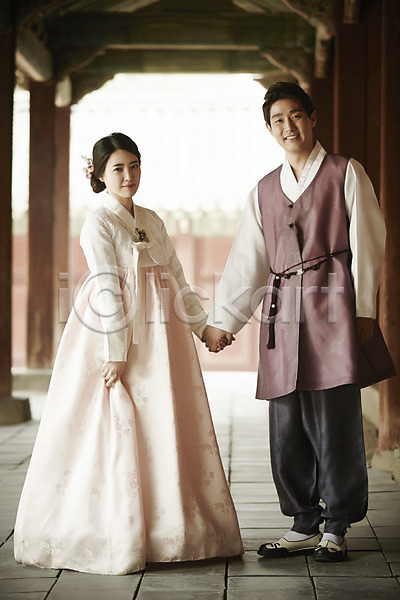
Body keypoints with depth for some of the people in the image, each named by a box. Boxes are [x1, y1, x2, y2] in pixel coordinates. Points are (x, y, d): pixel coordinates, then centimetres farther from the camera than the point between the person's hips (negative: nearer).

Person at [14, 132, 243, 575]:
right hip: (120, 339, -7)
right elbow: (107, 290, -13)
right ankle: (117, 538, 3)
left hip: (162, 337, 7)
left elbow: (177, 279, 19)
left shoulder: (152, 221, 16)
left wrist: (204, 325, 13)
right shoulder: (98, 223, -5)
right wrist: (116, 352, -18)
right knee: (119, 432, -5)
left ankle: (167, 530, 15)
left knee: (168, 430, 7)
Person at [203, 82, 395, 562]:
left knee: (336, 419, -5)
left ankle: (337, 528, 6)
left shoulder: (345, 174, 7)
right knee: (287, 425, 3)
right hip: (283, 311, 4)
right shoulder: (265, 191, 18)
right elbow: (246, 261, 19)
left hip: (332, 305, -4)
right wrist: (223, 322, 15)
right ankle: (304, 525, 14)